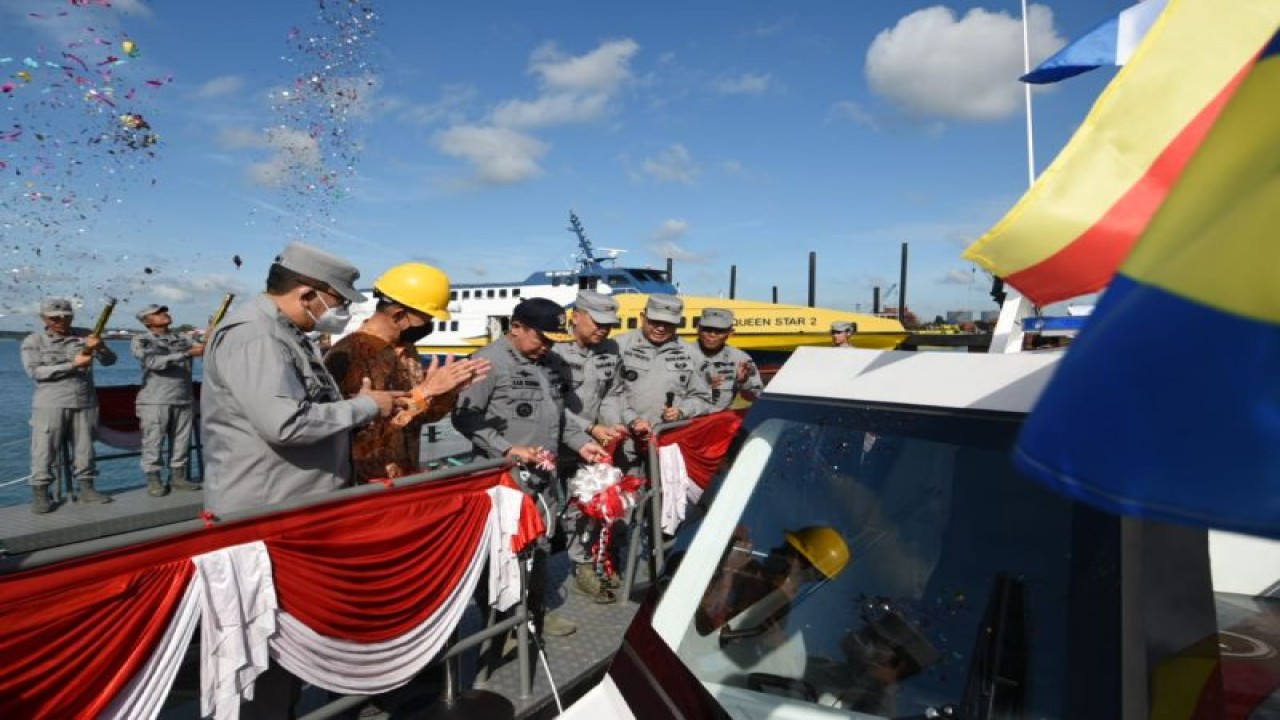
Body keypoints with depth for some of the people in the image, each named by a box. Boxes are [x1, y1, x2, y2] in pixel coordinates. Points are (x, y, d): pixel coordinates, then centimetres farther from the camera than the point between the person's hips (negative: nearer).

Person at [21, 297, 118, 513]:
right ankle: (40, 494, 4)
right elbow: (35, 371, -7)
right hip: (51, 404, -2)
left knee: (85, 448, 6)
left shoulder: (84, 338, 9)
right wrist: (73, 365, -15)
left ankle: (86, 488, 13)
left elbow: (109, 361, 1)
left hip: (85, 403, 2)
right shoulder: (33, 341, 4)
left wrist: (101, 347, -21)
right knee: (45, 450, -2)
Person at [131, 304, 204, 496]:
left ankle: (178, 476, 16)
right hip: (155, 400, -4)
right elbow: (155, 362, -14)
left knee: (181, 441, 7)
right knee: (153, 442, 0)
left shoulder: (182, 339, 13)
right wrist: (187, 354, -23)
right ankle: (153, 480, 8)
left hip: (184, 400, 4)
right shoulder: (141, 341, 1)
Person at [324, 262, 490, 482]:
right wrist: (424, 392, -24)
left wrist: (451, 388, -4)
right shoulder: (348, 354, -18)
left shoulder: (406, 350, 7)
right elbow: (364, 425, -26)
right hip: (363, 484, -7)